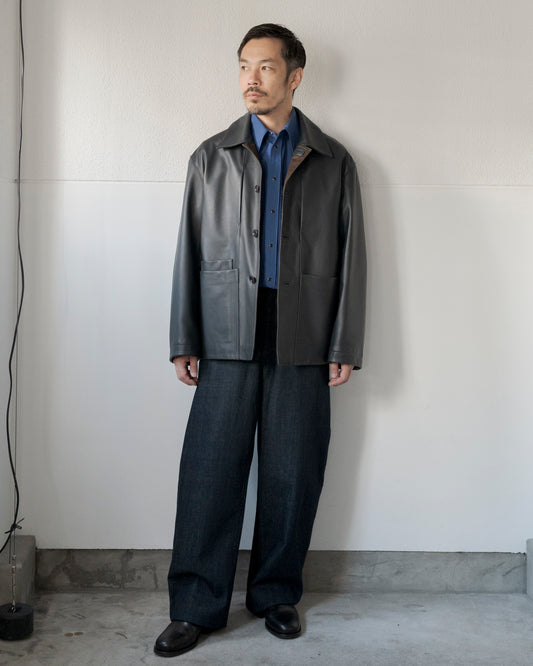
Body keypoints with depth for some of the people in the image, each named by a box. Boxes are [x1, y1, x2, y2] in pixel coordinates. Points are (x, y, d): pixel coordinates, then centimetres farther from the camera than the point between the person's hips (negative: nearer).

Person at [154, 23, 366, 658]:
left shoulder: (333, 162, 9)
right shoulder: (211, 157, 11)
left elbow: (351, 257, 6)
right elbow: (189, 251, 8)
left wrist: (345, 345, 0)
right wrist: (184, 340, 2)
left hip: (303, 339, 0)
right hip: (229, 337, 0)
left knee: (292, 474, 6)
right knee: (211, 470, 0)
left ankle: (276, 594, 25)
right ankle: (196, 606, 13)